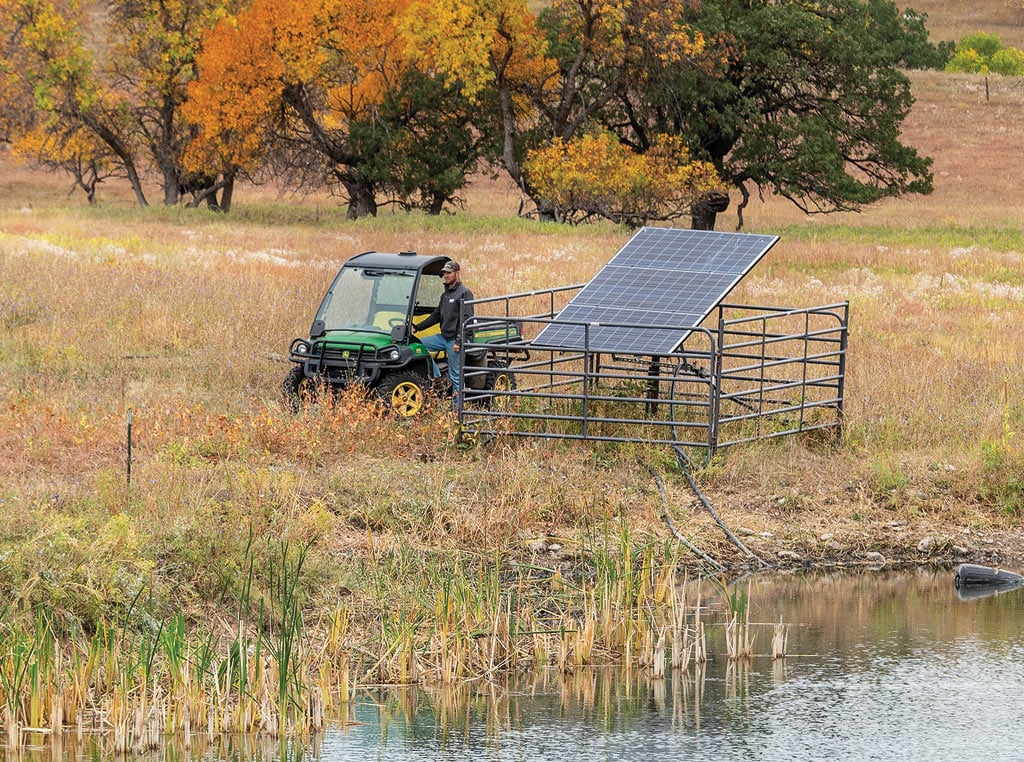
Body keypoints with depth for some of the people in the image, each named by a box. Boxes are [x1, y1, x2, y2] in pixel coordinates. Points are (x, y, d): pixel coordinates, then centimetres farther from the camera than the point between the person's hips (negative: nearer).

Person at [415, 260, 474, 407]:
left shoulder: (464, 293, -9)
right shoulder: (445, 294, 18)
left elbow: (466, 319, -16)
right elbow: (436, 316, 24)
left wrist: (459, 342, -22)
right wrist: (418, 327, 15)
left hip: (454, 339, -9)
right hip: (444, 337, 9)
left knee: (455, 375, -5)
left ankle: (457, 406, 2)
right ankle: (436, 377, 3)